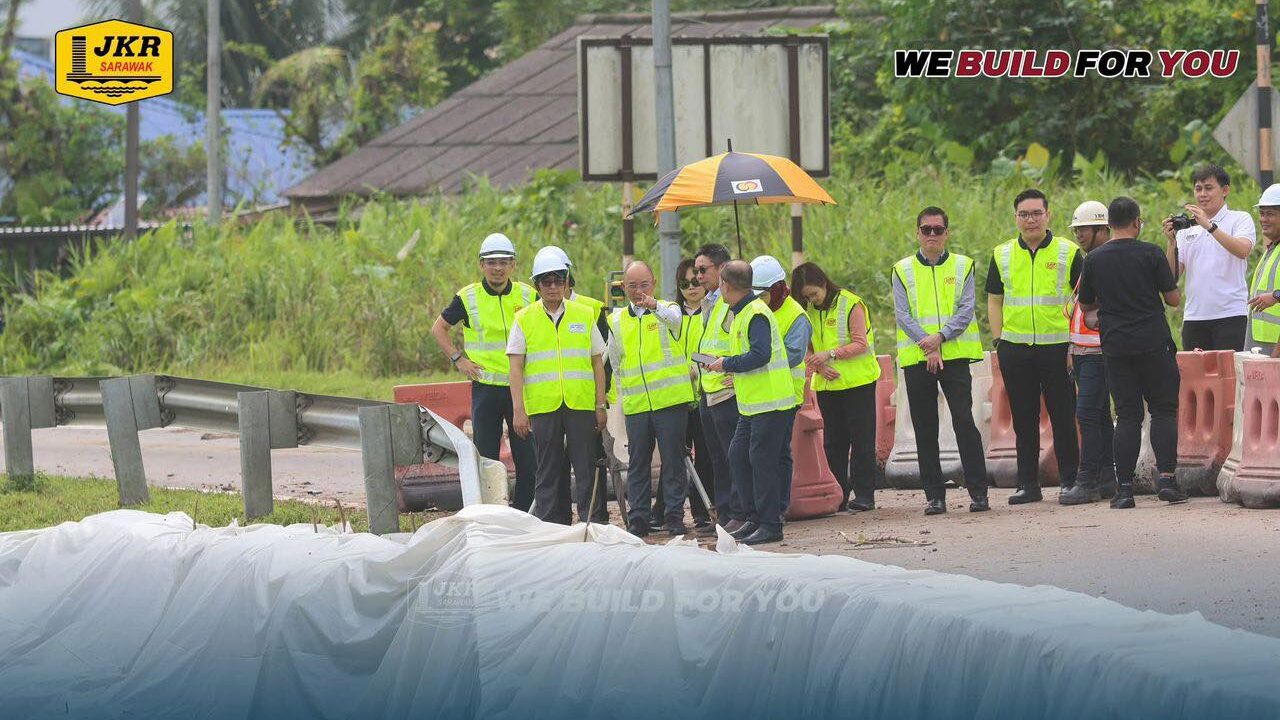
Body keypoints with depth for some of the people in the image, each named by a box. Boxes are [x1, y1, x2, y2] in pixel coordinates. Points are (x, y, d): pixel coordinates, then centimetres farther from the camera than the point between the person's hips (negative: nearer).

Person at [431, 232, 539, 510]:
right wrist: (458, 359, 1)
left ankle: (523, 513, 11)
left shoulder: (528, 296, 3)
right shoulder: (468, 298, 0)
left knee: (528, 457, 2)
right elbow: (439, 328, 11)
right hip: (485, 386, -1)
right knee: (486, 458, 2)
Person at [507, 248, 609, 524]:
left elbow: (597, 363, 12)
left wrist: (601, 405, 5)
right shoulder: (524, 320, 6)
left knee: (587, 471, -2)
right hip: (542, 407, 0)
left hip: (581, 405, 1)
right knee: (548, 475, 4)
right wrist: (518, 410, -4)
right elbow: (516, 368, 4)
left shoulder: (585, 315, 9)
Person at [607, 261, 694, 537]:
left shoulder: (667, 311, 0)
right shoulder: (617, 321, 11)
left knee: (673, 461, 0)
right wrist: (622, 396, 16)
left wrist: (656, 307, -47)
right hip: (635, 405, 3)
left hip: (670, 400, -3)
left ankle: (675, 517, 6)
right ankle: (637, 519, 11)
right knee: (637, 463, 6)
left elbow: (675, 320, -26)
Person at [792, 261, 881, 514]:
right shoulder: (807, 311, 6)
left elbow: (860, 344, -13)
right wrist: (819, 367, -11)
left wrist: (830, 354, -23)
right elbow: (807, 349, 9)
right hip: (826, 385, 5)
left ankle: (864, 494, 1)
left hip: (857, 382, -5)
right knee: (833, 442, 6)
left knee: (861, 439, -2)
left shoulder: (851, 304, -10)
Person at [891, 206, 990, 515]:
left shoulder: (962, 266, 7)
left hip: (954, 355, -1)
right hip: (916, 359, 1)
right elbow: (902, 315, -1)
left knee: (965, 421, -8)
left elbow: (966, 310, -2)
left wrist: (940, 337, -16)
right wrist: (928, 348, -13)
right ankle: (934, 495, 8)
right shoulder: (903, 270, 7)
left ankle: (978, 492, -4)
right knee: (925, 429, 3)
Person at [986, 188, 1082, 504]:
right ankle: (1028, 485, 12)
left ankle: (1070, 481, 6)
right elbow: (994, 300, 14)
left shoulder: (1068, 252, 2)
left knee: (1063, 417, -1)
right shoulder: (1002, 255, 10)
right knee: (1024, 419, 6)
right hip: (1015, 348, 3)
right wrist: (999, 341, 5)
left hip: (1058, 345, -3)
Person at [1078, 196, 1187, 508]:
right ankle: (1166, 477, -9)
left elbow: (1086, 304, 14)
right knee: (1163, 411, 4)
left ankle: (1124, 486, 0)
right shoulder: (1151, 254, -6)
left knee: (1127, 416, 6)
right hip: (1154, 343, -3)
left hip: (1116, 347, 3)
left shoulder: (1094, 260, 3)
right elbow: (1174, 299, -3)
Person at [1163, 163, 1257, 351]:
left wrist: (1209, 226, -23)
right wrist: (1172, 242, -7)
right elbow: (1173, 274, 9)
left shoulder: (1240, 219, 4)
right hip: (1194, 316, 4)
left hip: (1230, 313, -4)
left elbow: (1243, 250, -17)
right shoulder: (1187, 228, 16)